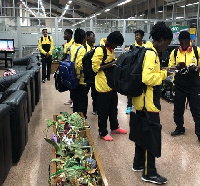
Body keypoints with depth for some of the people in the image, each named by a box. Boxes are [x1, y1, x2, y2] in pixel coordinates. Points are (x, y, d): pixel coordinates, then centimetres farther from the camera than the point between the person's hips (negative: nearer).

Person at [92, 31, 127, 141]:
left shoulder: (110, 48, 9)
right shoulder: (100, 50, -19)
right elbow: (95, 67, -21)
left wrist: (114, 63, 4)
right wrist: (109, 65, -26)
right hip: (103, 85, -9)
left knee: (113, 107, 21)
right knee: (103, 110, 3)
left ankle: (114, 127, 38)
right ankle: (103, 133, 17)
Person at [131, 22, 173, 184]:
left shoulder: (145, 50, 11)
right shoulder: (151, 54, -20)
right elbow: (148, 78, -29)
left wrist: (160, 72, 10)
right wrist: (163, 74, -16)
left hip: (142, 101, 10)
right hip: (148, 102, -10)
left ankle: (139, 163, 34)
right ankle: (149, 173, 9)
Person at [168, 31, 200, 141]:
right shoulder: (174, 52, 5)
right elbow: (170, 67, 8)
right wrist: (177, 67, -13)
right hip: (179, 86, 2)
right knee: (178, 109, 11)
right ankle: (179, 128, 31)